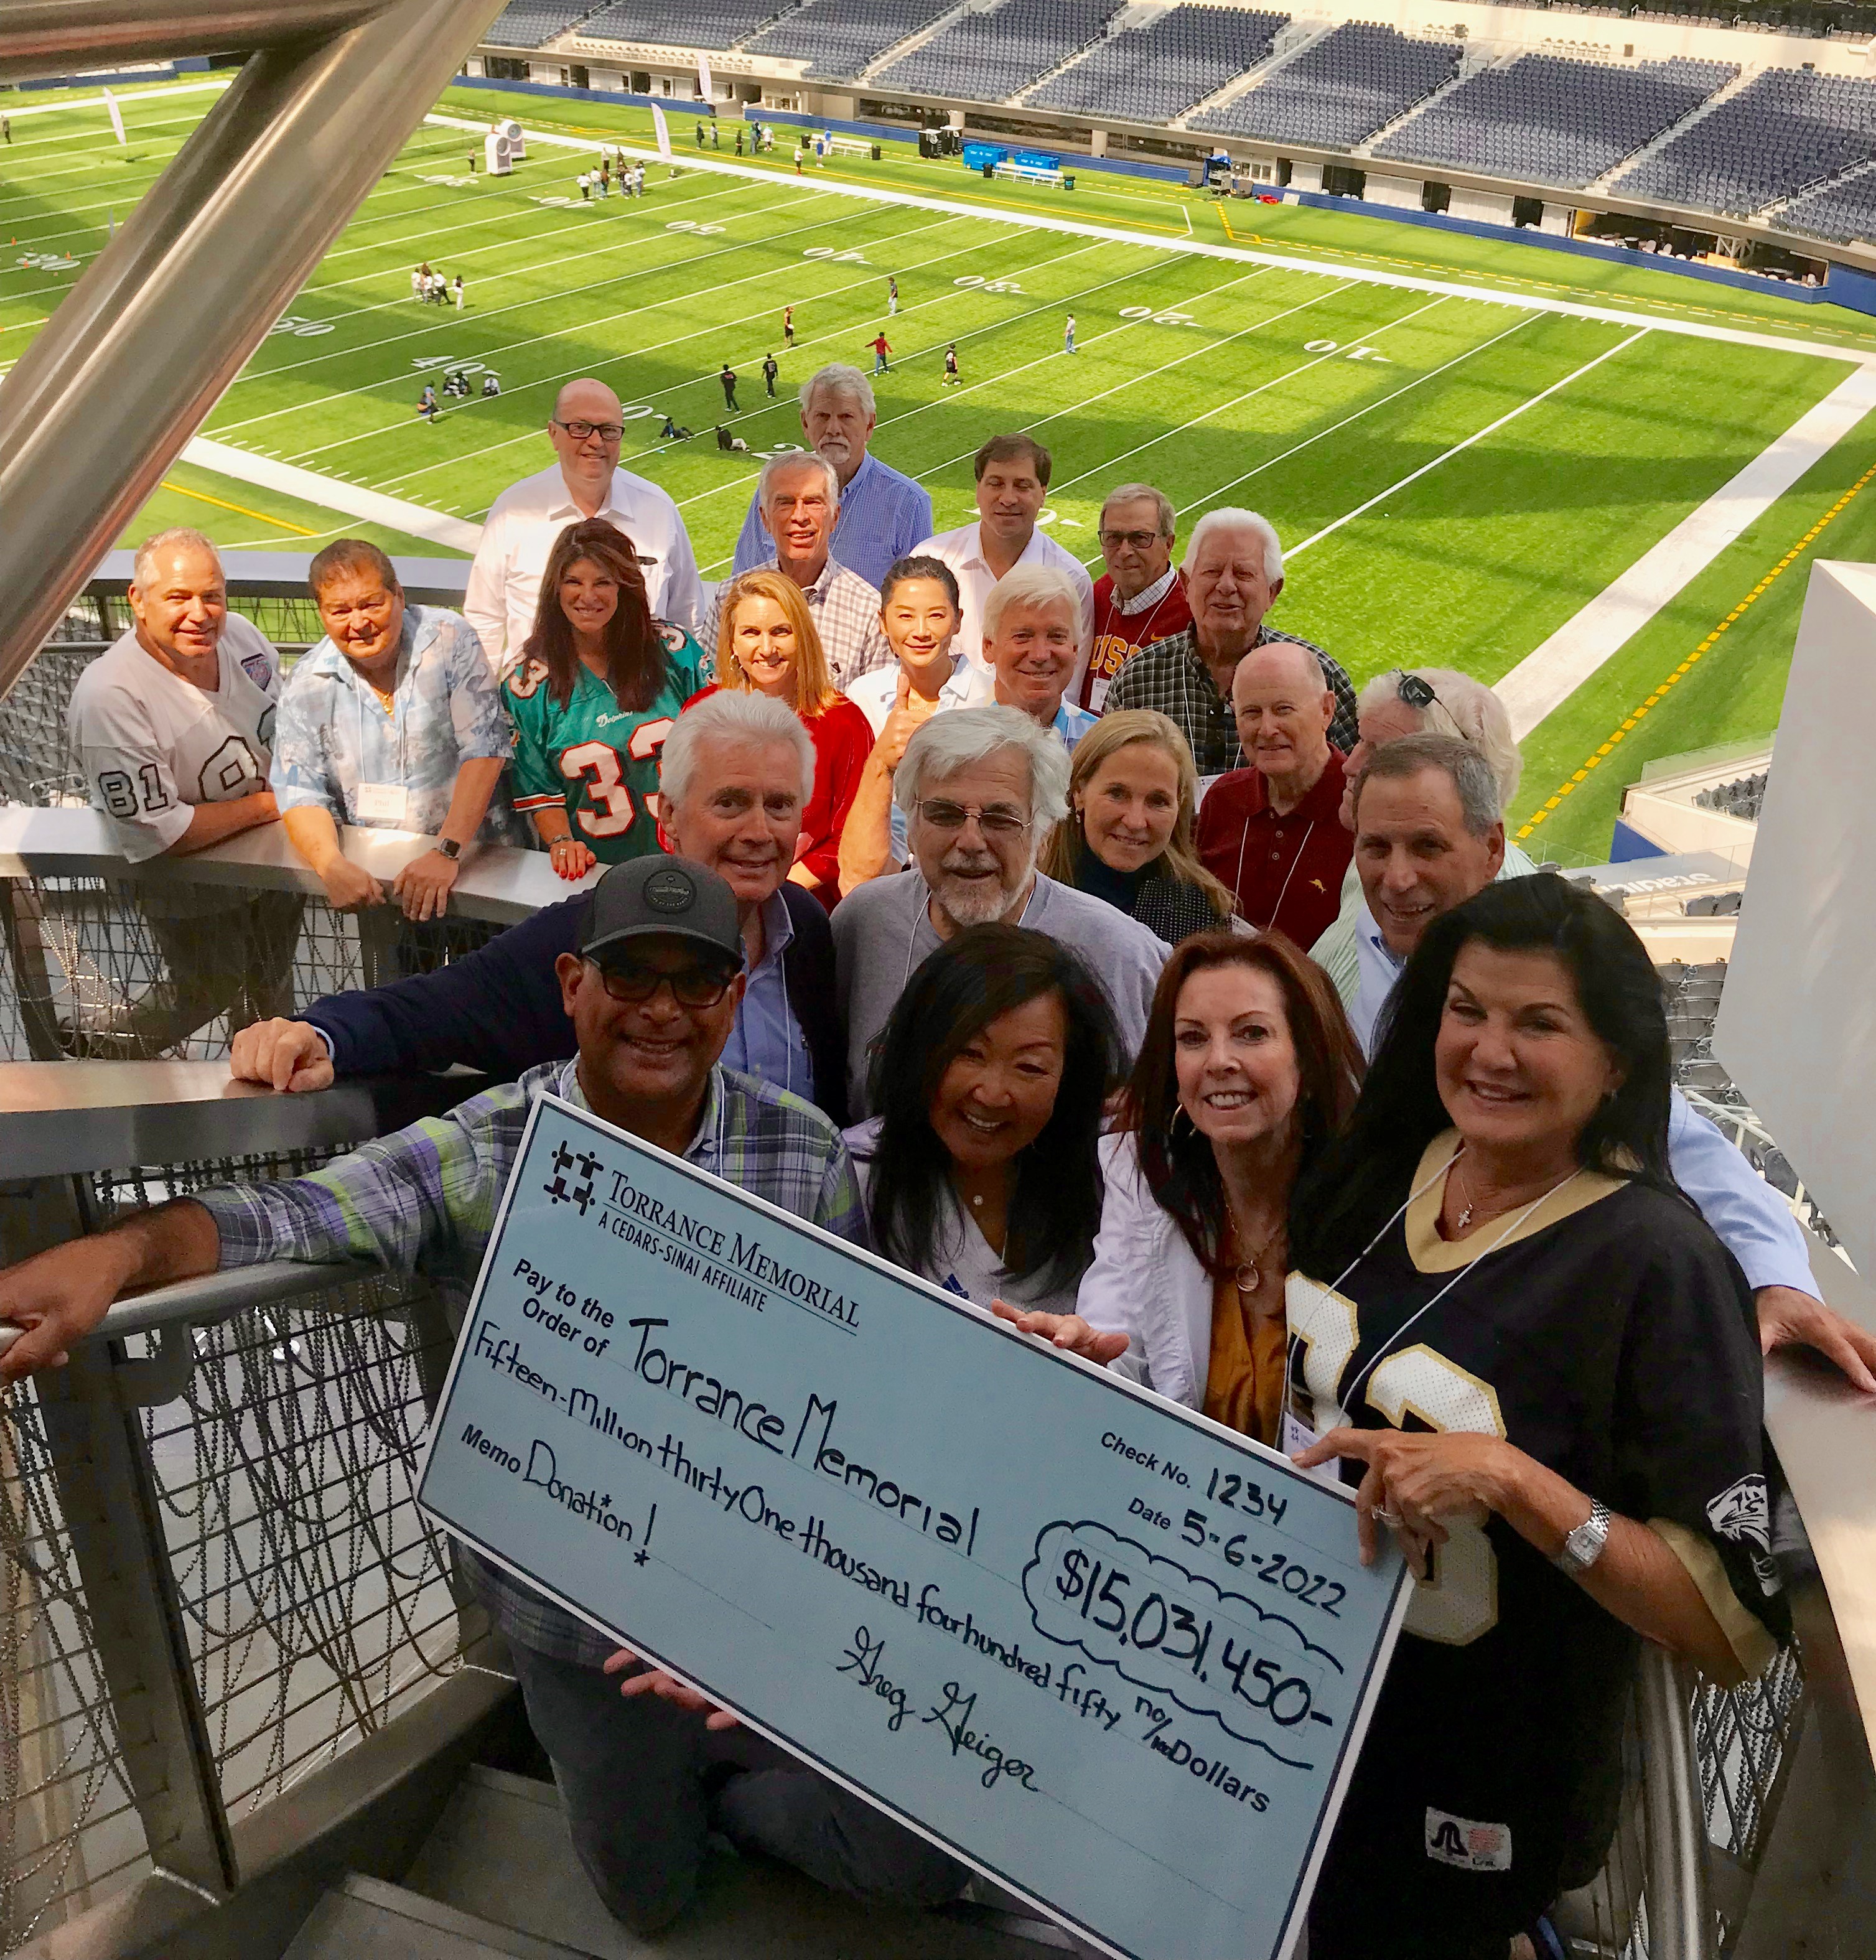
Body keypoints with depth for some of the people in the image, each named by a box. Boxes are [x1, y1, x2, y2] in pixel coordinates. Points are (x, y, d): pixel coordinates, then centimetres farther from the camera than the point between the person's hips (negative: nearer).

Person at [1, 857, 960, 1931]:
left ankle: (723, 1794, 31)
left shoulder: (807, 1151, -9)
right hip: (582, 1616, 0)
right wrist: (124, 1248, -48)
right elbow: (300, 1213, -27)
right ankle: (669, 1789, 51)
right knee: (650, 1899, 18)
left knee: (925, 1860, 4)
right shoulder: (483, 1151, -14)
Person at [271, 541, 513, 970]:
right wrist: (332, 865, -23)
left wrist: (448, 852, -23)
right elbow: (299, 792, -2)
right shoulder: (307, 684, -1)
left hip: (472, 855, -2)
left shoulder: (449, 640, -8)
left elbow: (484, 750, -13)